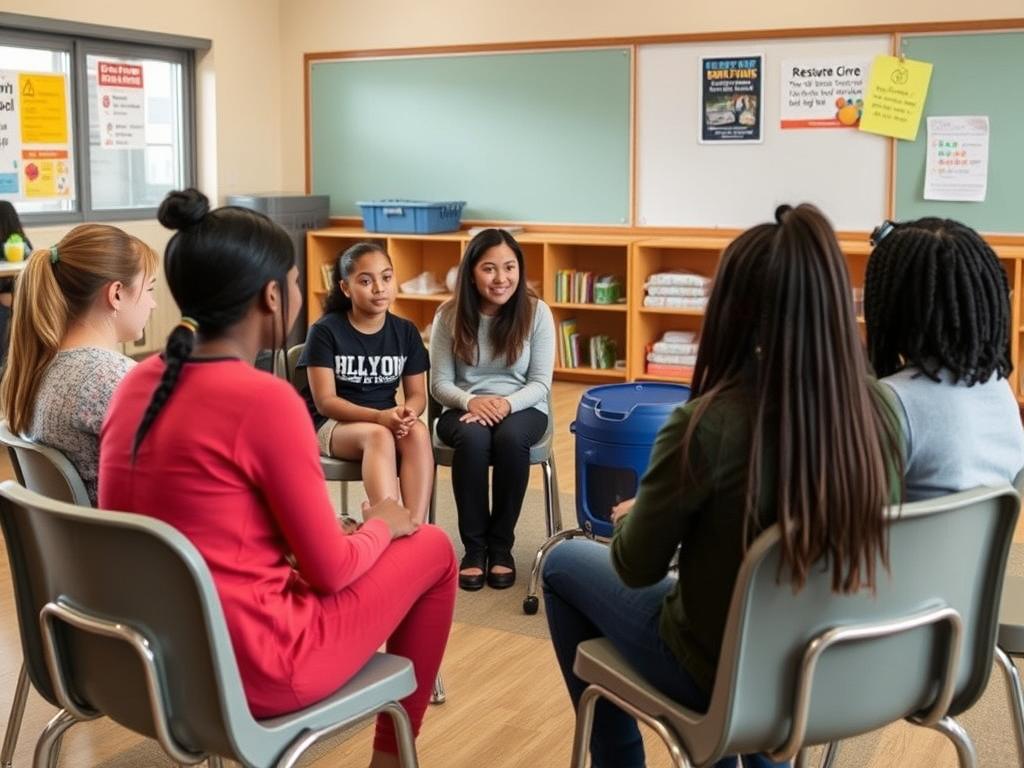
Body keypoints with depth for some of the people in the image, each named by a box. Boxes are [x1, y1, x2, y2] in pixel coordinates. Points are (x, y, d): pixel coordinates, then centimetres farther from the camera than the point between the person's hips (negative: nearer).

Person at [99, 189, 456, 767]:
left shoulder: (138, 382, 1)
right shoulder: (265, 399, -22)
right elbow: (330, 569, -14)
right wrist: (382, 526, 7)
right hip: (247, 670, -7)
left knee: (359, 547, 27)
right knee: (432, 548, 13)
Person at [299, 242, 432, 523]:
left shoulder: (406, 332, 3)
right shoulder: (325, 331, -9)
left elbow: (417, 394, 4)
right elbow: (325, 401, -13)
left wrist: (408, 413, -22)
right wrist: (378, 417, -28)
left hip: (387, 420, 4)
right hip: (331, 424, -3)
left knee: (418, 432, -31)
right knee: (378, 435, -37)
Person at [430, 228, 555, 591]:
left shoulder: (536, 312, -5)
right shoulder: (449, 315, -3)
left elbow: (540, 383, -5)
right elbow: (440, 383, -2)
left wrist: (507, 403, -25)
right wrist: (471, 401, -24)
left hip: (522, 409, 0)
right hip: (465, 410, 0)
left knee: (510, 437, -36)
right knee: (473, 438, -35)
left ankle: (501, 545, -19)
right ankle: (474, 546, -19)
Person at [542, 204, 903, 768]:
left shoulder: (708, 425, -29)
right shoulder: (881, 409, -14)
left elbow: (636, 568, -15)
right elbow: (834, 531, 4)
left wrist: (636, 517, 7)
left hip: (721, 672, -5)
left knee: (563, 564, 19)